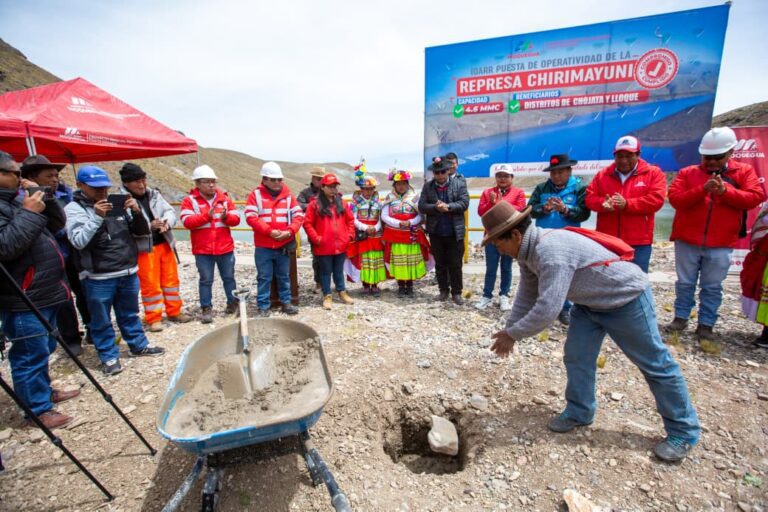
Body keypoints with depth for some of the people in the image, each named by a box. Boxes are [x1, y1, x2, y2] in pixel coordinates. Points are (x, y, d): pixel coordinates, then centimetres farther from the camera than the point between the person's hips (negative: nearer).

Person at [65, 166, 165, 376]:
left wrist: (137, 212, -10)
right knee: (102, 320, 8)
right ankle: (108, 356, 23)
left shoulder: (118, 204, 7)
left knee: (130, 313, 19)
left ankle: (138, 345, 33)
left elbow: (143, 231, 8)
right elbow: (78, 241, -16)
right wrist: (97, 216, -25)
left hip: (128, 272, 4)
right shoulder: (74, 209, -4)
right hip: (98, 277, -4)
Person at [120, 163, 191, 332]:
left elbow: (170, 211, 3)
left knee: (171, 279, 12)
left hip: (165, 244, 5)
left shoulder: (154, 194, 6)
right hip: (144, 248, -5)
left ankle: (174, 312, 26)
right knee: (150, 284, 3)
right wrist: (150, 226, -27)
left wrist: (166, 222, -18)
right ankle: (153, 318, 17)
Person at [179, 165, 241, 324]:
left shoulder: (224, 198, 6)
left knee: (229, 277, 13)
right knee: (206, 280, 7)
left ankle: (233, 304, 26)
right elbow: (187, 222, -14)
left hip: (225, 248, 2)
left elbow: (236, 219, 2)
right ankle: (206, 309, 19)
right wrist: (207, 215, -24)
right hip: (203, 250, -2)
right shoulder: (190, 200, -2)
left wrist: (226, 216, -19)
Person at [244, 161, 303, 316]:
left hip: (284, 245, 2)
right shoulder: (255, 194, -1)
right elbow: (251, 217, -10)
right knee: (264, 277, 5)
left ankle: (286, 303, 25)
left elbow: (298, 215, 2)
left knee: (284, 276, 13)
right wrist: (269, 231, -18)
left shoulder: (288, 195, 6)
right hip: (263, 246, -2)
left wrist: (289, 231, -13)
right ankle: (263, 306, 15)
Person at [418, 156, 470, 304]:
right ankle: (443, 290, 25)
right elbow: (421, 206, -3)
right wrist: (436, 207, -19)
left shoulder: (460, 183, 0)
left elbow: (464, 203, -8)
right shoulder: (427, 187, 5)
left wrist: (448, 206, -22)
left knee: (455, 264, 4)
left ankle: (456, 292, 17)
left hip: (455, 232, -2)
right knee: (440, 264, 12)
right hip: (435, 233, 2)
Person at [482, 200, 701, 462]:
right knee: (576, 357, 7)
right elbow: (526, 296, 2)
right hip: (590, 302, 9)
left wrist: (512, 333, -27)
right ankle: (579, 413, 25)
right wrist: (509, 330, 0)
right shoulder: (529, 250, -6)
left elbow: (546, 310, -40)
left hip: (627, 297, -8)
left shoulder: (551, 251, -37)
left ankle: (683, 431, 25)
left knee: (655, 364, 7)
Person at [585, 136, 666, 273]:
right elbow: (590, 197, 3)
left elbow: (656, 200, -9)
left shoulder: (653, 173, 3)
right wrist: (603, 203, -19)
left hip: (638, 243, -2)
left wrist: (627, 204, -21)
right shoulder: (603, 174, 10)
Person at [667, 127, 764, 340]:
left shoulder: (744, 171, 6)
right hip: (687, 241, 0)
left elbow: (755, 197, -5)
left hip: (721, 245, 1)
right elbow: (675, 198, -9)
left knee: (712, 287, 8)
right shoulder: (688, 173, 3)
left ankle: (706, 324, 18)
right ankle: (681, 317, 22)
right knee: (685, 283, 10)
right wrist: (703, 190, -21)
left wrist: (725, 191, -17)